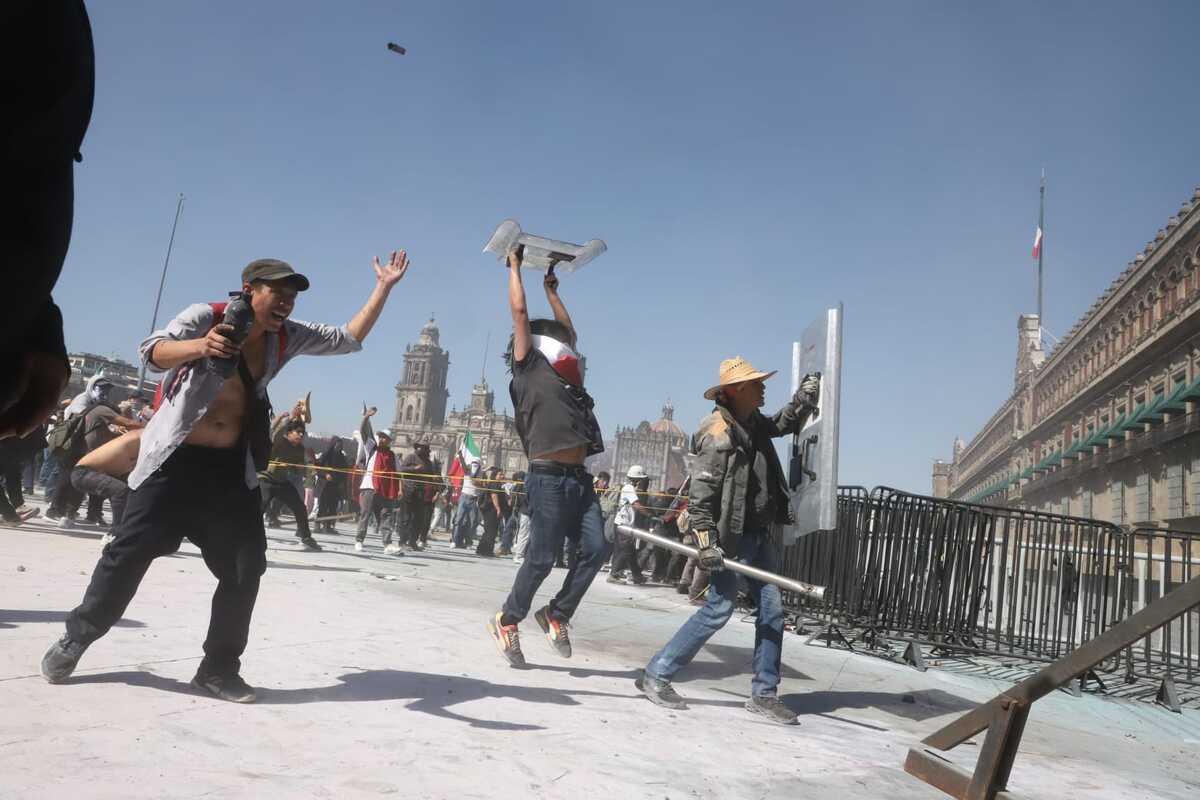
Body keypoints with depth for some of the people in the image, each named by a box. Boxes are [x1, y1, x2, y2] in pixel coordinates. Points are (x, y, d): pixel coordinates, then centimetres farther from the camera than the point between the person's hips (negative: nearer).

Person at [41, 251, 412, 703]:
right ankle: (75, 640, 26)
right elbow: (153, 352, -24)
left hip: (231, 468, 4)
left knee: (246, 568, 1)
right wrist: (198, 346, -46)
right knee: (130, 552, 2)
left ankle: (219, 668, 15)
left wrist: (383, 288, -3)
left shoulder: (287, 338, 2)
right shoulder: (206, 317, -11)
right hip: (175, 461, -4)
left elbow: (349, 339, 5)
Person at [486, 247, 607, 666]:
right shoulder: (528, 369, 3)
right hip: (549, 477, -7)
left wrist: (551, 288, 42)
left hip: (579, 477, 7)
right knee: (542, 559, -2)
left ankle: (556, 614, 16)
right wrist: (515, 265, 15)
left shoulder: (562, 374, 22)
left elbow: (566, 330, 36)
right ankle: (507, 621, 18)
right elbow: (520, 312, 4)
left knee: (595, 549, -1)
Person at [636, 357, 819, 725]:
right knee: (719, 608, -7)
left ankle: (764, 694, 17)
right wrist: (706, 542, -24)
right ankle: (656, 674, 5)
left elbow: (785, 424, 30)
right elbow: (700, 494, -20)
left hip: (759, 534, 9)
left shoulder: (752, 422, 9)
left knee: (771, 608, 7)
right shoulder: (718, 435, -17)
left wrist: (803, 400, 12)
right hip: (732, 536, -9)